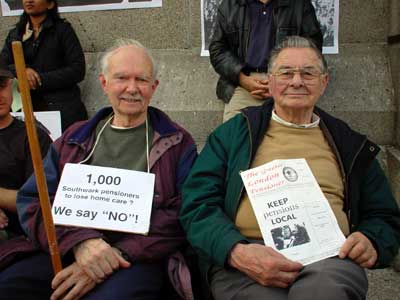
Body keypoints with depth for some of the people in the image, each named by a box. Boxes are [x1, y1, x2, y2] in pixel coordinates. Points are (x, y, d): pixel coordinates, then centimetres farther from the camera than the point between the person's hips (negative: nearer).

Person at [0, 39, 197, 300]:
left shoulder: (177, 143, 8)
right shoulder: (74, 140, 17)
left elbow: (182, 215, -2)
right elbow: (33, 202, 8)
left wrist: (119, 254, -15)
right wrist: (79, 240, -12)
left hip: (139, 259, -3)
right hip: (66, 254, 4)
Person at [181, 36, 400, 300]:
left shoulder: (351, 146, 21)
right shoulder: (234, 132, 13)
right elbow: (198, 204, 4)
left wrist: (371, 243, -1)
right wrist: (237, 252, -15)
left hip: (328, 259, 2)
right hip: (247, 261, -1)